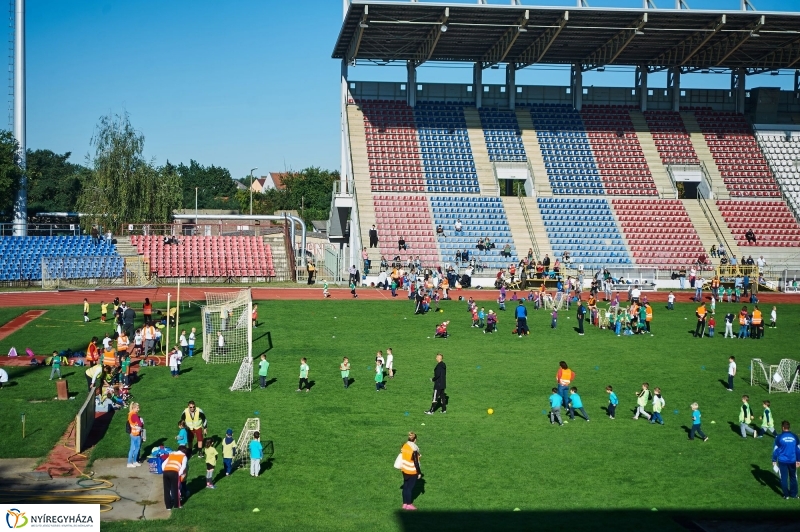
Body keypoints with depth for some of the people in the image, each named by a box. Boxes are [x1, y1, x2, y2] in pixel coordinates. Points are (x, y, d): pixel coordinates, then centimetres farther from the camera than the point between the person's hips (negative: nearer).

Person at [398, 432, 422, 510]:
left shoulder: (404, 446, -3)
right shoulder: (414, 449, -23)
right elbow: (416, 463, -19)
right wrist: (419, 473, -9)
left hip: (405, 470, 6)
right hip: (412, 471, -6)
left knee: (405, 486, 14)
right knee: (410, 487, 6)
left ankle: (405, 503, 22)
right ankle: (409, 504, 16)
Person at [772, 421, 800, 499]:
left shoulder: (779, 437, -9)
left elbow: (775, 450, -5)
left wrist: (774, 460, 4)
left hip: (782, 461, -3)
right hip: (792, 461, 3)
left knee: (784, 478, 7)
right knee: (793, 477, 16)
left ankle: (786, 495, 10)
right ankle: (793, 494, 19)